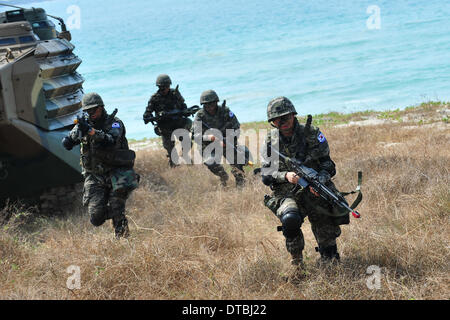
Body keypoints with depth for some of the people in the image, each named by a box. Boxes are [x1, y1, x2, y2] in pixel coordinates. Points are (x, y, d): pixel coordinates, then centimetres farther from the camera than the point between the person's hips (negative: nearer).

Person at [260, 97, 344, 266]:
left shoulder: (311, 134, -1)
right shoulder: (270, 142, 1)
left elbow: (327, 164, 0)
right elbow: (266, 175, -2)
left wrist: (320, 180, -21)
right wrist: (286, 176, -22)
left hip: (315, 192, 1)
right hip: (287, 194, -1)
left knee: (328, 236, -2)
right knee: (290, 219, -32)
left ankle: (328, 258, 31)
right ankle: (297, 258, -7)